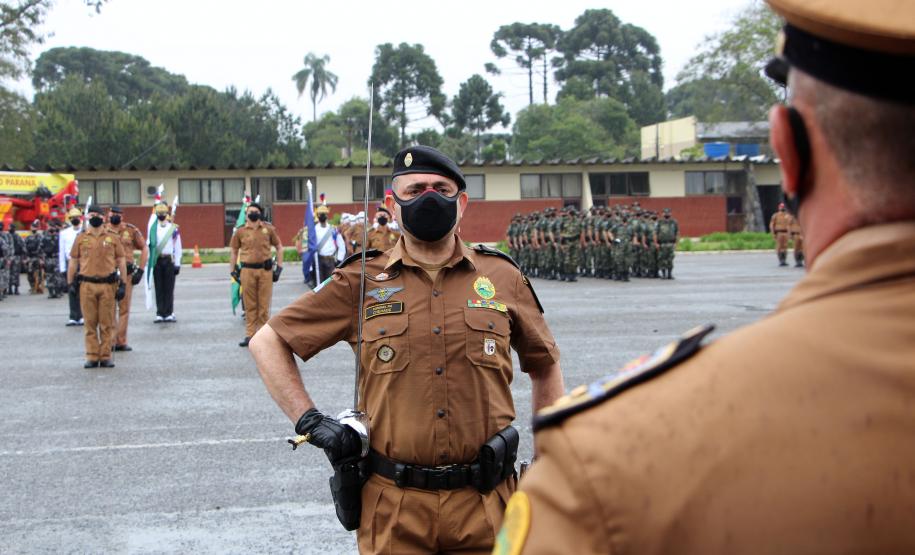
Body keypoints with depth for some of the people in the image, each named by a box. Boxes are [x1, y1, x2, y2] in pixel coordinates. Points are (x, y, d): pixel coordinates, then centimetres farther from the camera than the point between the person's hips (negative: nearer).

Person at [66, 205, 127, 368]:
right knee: (90, 324, 4)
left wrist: (122, 284, 2)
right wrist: (70, 285, 6)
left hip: (108, 286, 0)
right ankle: (92, 357, 10)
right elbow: (73, 263, 11)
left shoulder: (113, 238, 7)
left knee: (107, 324, 2)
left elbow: (121, 262, 8)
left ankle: (105, 356, 9)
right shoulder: (81, 238, 8)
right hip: (87, 286, 0)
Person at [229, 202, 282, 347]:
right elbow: (234, 251, 14)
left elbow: (279, 247, 11)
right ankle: (249, 335, 12)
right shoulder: (240, 231, 5)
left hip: (265, 270, 0)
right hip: (247, 271, 0)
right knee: (250, 305, 5)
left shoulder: (268, 229, 4)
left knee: (264, 304, 4)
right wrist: (233, 270, 10)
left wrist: (279, 267, 5)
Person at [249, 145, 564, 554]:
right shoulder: (361, 282, 0)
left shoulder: (501, 276, 4)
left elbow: (545, 365, 17)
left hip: (485, 503, 1)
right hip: (394, 506, -1)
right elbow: (267, 342, 7)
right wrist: (310, 421, -3)